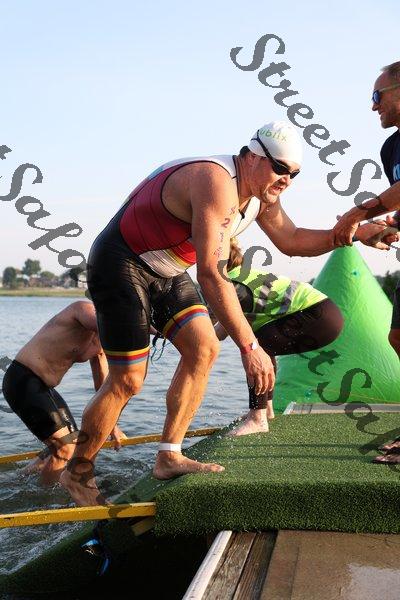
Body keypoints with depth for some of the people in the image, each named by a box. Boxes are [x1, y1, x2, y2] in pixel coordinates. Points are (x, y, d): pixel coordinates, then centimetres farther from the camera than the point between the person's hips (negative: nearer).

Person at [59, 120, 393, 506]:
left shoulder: (260, 193, 1)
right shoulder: (217, 183, -30)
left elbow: (291, 240, 12)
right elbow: (210, 274, -37)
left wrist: (351, 233, -1)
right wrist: (249, 346, -38)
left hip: (165, 272, 10)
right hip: (120, 265, -10)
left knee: (203, 349, -1)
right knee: (128, 380, -9)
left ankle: (169, 457, 7)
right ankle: (77, 471, 10)